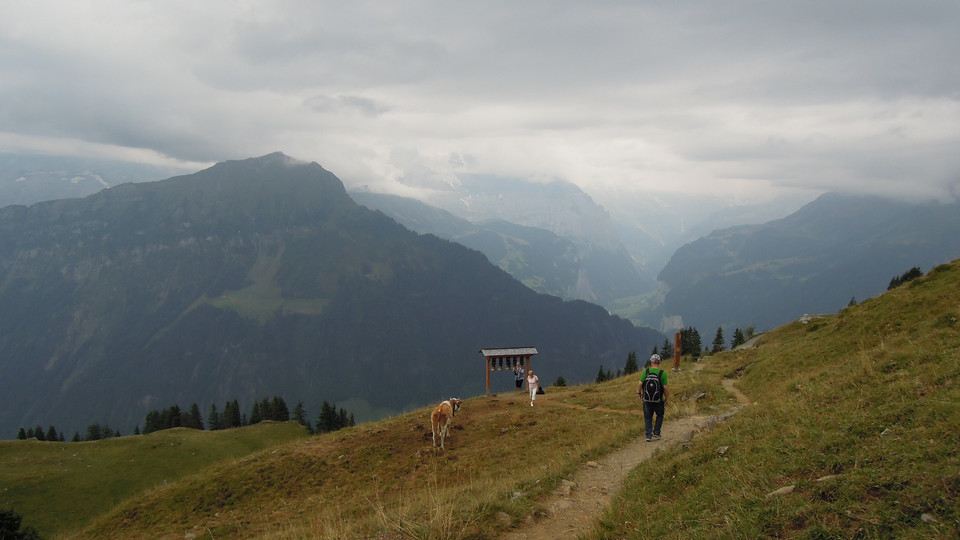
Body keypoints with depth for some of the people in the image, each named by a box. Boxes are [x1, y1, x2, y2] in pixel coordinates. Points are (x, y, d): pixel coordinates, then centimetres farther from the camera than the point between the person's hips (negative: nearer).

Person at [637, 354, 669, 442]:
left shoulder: (646, 371, -8)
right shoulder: (663, 373, -11)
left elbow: (640, 384, -8)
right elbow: (665, 388, -11)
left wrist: (638, 392, 12)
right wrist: (666, 399, 2)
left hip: (647, 400, 1)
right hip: (658, 400, -1)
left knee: (648, 418, 13)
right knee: (660, 415, 23)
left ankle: (648, 436, 10)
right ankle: (656, 433, 19)